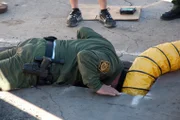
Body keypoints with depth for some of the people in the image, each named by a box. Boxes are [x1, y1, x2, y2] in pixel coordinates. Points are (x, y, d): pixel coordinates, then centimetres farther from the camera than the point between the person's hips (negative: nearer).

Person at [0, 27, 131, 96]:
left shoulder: (105, 44, 13)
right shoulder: (110, 63, -12)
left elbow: (83, 31, 28)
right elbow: (85, 56, -31)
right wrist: (98, 86, -21)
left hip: (35, 46, 9)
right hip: (34, 64, -9)